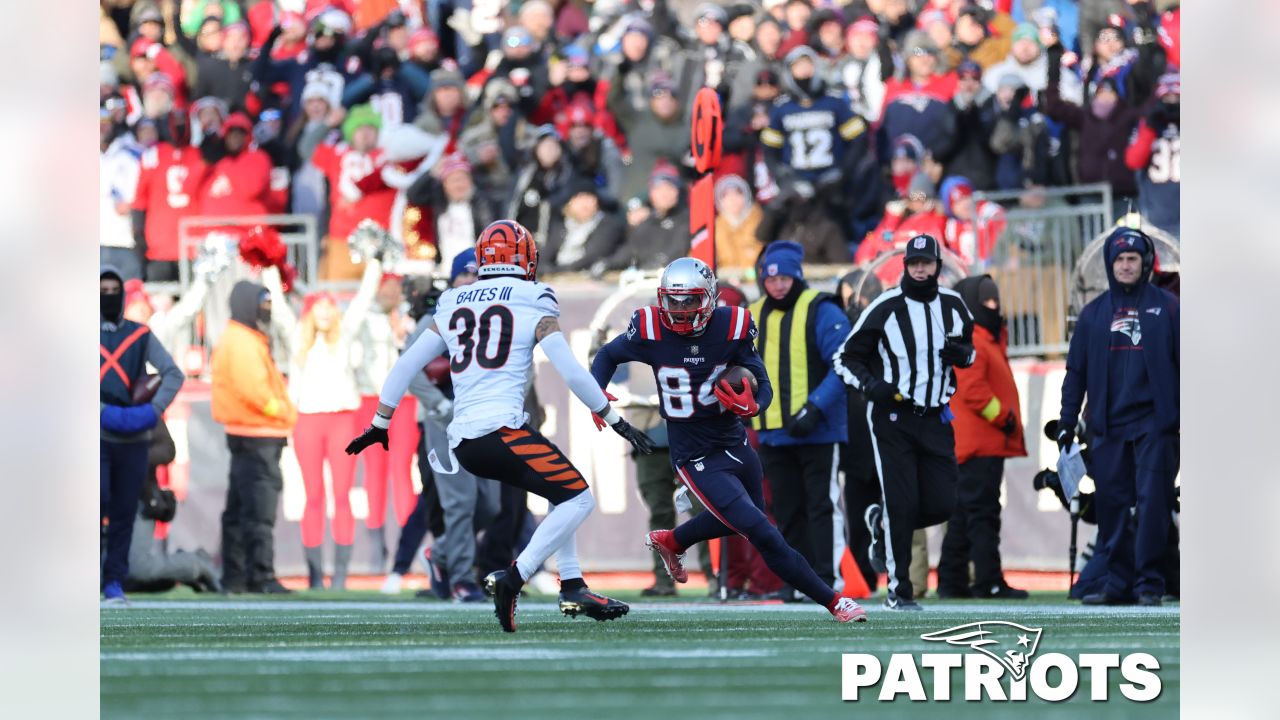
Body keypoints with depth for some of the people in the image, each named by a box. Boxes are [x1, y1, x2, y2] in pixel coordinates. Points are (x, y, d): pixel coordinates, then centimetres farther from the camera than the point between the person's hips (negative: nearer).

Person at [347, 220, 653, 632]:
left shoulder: (454, 307, 17)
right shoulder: (533, 307, 1)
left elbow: (405, 367, 19)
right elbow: (573, 374, -5)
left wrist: (380, 426, 29)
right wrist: (618, 423, 2)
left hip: (462, 441, 7)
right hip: (501, 429, -7)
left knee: (562, 492, 23)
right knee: (578, 499, -4)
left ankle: (573, 587, 15)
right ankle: (513, 580, -18)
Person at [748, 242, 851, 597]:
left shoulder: (821, 312, -6)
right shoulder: (754, 317, 13)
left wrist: (815, 409, -20)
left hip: (818, 431, -6)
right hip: (774, 434, 6)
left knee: (822, 506, -6)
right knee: (787, 512, 8)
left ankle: (827, 577, -6)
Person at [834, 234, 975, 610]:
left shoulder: (953, 306, 5)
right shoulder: (885, 308, -8)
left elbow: (969, 350, 21)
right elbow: (846, 358, -4)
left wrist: (962, 354, -4)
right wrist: (870, 384, -23)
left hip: (935, 419, 4)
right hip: (891, 418, -4)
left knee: (941, 505, -1)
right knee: (902, 504, -10)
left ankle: (882, 524, 29)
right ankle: (899, 590, 2)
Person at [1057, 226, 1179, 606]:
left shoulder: (1166, 306, 4)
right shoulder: (1095, 313, 12)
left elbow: (1184, 359, 2)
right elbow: (1076, 371, 14)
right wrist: (1067, 422, 9)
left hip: (1154, 422, -3)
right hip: (1108, 426, 3)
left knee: (1152, 503, -6)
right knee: (1111, 505, 3)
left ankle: (1148, 581, -3)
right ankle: (1118, 582, 8)